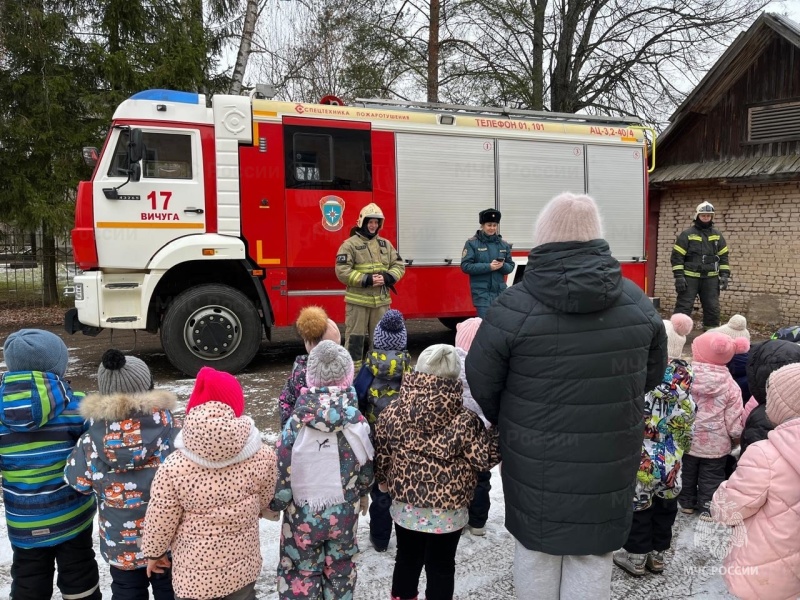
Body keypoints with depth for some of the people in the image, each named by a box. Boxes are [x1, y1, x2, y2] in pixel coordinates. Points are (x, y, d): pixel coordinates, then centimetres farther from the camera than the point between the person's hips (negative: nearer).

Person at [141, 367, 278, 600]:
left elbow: (159, 522, -12)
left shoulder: (173, 468, -25)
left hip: (194, 573, -1)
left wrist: (154, 553, 9)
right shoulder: (262, 457, -20)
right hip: (243, 567, 2)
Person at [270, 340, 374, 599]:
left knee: (302, 571, 17)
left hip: (303, 513, -2)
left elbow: (283, 470, -14)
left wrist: (275, 504, 5)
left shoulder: (297, 423, -20)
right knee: (340, 568, 21)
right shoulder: (358, 421, -12)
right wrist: (363, 493, 21)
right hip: (345, 511, 2)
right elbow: (366, 465, 1)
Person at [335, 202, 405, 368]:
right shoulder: (350, 244, -4)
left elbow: (399, 265, 12)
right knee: (355, 337, 0)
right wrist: (366, 280, -18)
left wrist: (388, 277, -9)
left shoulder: (386, 244, 13)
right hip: (358, 300, -5)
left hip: (381, 300, 5)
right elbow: (342, 271, -11)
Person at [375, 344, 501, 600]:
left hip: (405, 504, 3)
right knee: (441, 566, 14)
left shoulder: (394, 411, -8)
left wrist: (383, 479, 20)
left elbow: (381, 452, 2)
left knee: (407, 559, 21)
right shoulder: (464, 420, -18)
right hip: (447, 509, -3)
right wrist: (498, 432, 2)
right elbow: (484, 458, -11)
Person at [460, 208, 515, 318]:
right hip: (481, 292, -4)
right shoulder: (472, 243, -3)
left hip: (500, 291, 5)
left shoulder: (503, 244, 9)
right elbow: (466, 266, -10)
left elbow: (510, 266, 11)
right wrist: (488, 266, -19)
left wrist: (502, 265, -13)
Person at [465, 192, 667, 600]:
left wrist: (506, 425, 11)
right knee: (593, 556, 18)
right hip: (610, 463, 2)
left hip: (536, 465, -2)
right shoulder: (637, 302, -5)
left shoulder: (515, 307, -17)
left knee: (535, 551, 20)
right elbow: (652, 376, 9)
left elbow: (481, 384, -8)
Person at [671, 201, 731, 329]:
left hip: (711, 278, 4)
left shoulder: (717, 235, 10)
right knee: (684, 307, -4)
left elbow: (724, 256, 13)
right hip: (690, 277, -4)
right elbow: (677, 256, -6)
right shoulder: (686, 234, -3)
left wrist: (724, 275, 3)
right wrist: (679, 276, -13)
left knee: (712, 308, 8)